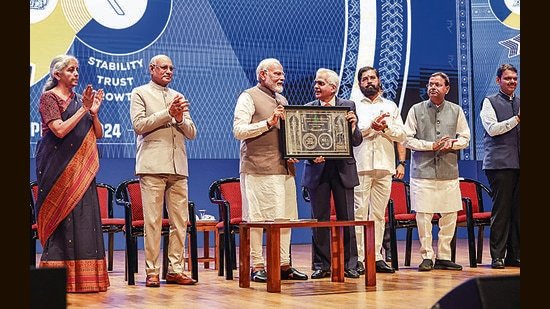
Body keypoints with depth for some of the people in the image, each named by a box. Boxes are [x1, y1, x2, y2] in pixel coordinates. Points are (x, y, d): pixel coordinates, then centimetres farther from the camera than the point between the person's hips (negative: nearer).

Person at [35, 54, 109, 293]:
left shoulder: (80, 99, 16)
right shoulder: (49, 98, -1)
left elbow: (98, 134, 13)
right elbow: (60, 130, -15)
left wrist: (93, 112, -4)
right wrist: (83, 110, -11)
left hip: (81, 168, 6)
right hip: (59, 167, -6)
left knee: (84, 217, 0)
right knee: (61, 217, -6)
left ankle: (82, 276, 3)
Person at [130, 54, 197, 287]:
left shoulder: (178, 97, 22)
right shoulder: (140, 93, 8)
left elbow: (192, 133, 17)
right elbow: (139, 125, -6)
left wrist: (180, 118, -3)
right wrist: (168, 113, -10)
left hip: (178, 167, 5)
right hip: (152, 165, -5)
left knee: (180, 221, 3)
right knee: (153, 221, -6)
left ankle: (175, 270, 8)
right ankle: (152, 272, -1)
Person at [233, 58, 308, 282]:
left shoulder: (282, 100, 23)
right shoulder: (249, 97, 0)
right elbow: (239, 131, -10)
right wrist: (268, 123, -16)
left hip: (284, 167, 8)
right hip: (258, 168, -7)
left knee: (286, 217, 6)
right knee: (256, 218, -5)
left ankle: (283, 265, 13)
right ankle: (256, 266, 0)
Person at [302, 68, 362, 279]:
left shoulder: (348, 106, 3)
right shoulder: (308, 109, 4)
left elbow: (357, 142, 1)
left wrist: (353, 126, -19)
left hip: (343, 169, 0)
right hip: (318, 169, 0)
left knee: (346, 218, 3)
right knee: (320, 220, 4)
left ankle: (349, 264, 10)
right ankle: (321, 265, 12)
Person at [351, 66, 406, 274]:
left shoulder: (391, 107, 19)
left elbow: (401, 136, 11)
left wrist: (385, 127, -6)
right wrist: (371, 127, -14)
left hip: (384, 165, 3)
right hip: (361, 165, -3)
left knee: (379, 214, 4)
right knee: (359, 212, -7)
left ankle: (377, 256, 8)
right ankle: (357, 258, -7)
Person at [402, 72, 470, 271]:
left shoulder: (456, 111, 10)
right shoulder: (416, 110, 4)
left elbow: (465, 138, 12)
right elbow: (407, 140, 0)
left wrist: (452, 144, -9)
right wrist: (431, 145, -10)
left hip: (449, 171, 2)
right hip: (423, 171, -2)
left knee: (449, 215, 2)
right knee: (423, 215, -4)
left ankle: (443, 257, 13)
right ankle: (427, 257, 6)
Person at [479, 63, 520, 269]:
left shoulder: (520, 103, 18)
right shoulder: (490, 102, 5)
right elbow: (493, 129, -6)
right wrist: (517, 119, -11)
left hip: (519, 163, 5)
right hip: (500, 163, -5)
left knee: (518, 210, 4)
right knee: (501, 209, -5)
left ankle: (514, 255, 10)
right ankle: (497, 256, 0)